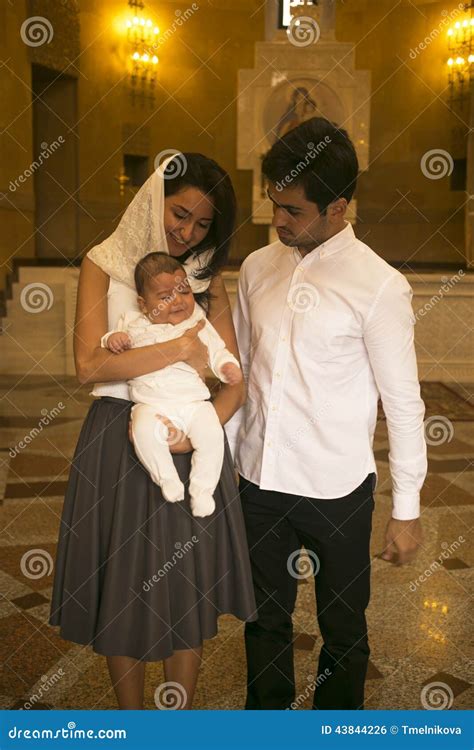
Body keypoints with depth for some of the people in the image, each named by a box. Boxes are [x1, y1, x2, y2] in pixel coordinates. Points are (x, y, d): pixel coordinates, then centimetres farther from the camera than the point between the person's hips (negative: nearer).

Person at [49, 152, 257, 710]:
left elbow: (234, 377, 0)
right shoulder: (103, 263, -1)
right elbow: (89, 365, -14)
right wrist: (181, 348, -16)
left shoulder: (207, 274, 6)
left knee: (188, 589, 10)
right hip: (119, 443, -2)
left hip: (190, 442, 2)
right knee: (122, 588, 9)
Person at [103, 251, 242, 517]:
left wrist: (229, 366, -6)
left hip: (194, 402, 1)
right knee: (144, 430, -32)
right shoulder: (134, 324, 11)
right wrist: (113, 339, -10)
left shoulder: (199, 324, 12)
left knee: (212, 434, -24)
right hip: (152, 404, -1)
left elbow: (217, 351, 14)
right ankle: (167, 479, -12)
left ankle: (202, 490, -5)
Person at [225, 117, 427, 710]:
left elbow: (403, 403, -10)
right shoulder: (257, 268, 1)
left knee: (343, 627, 16)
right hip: (259, 479, 5)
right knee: (266, 618, 21)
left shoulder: (379, 286, -14)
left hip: (335, 489, -4)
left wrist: (406, 509, -7)